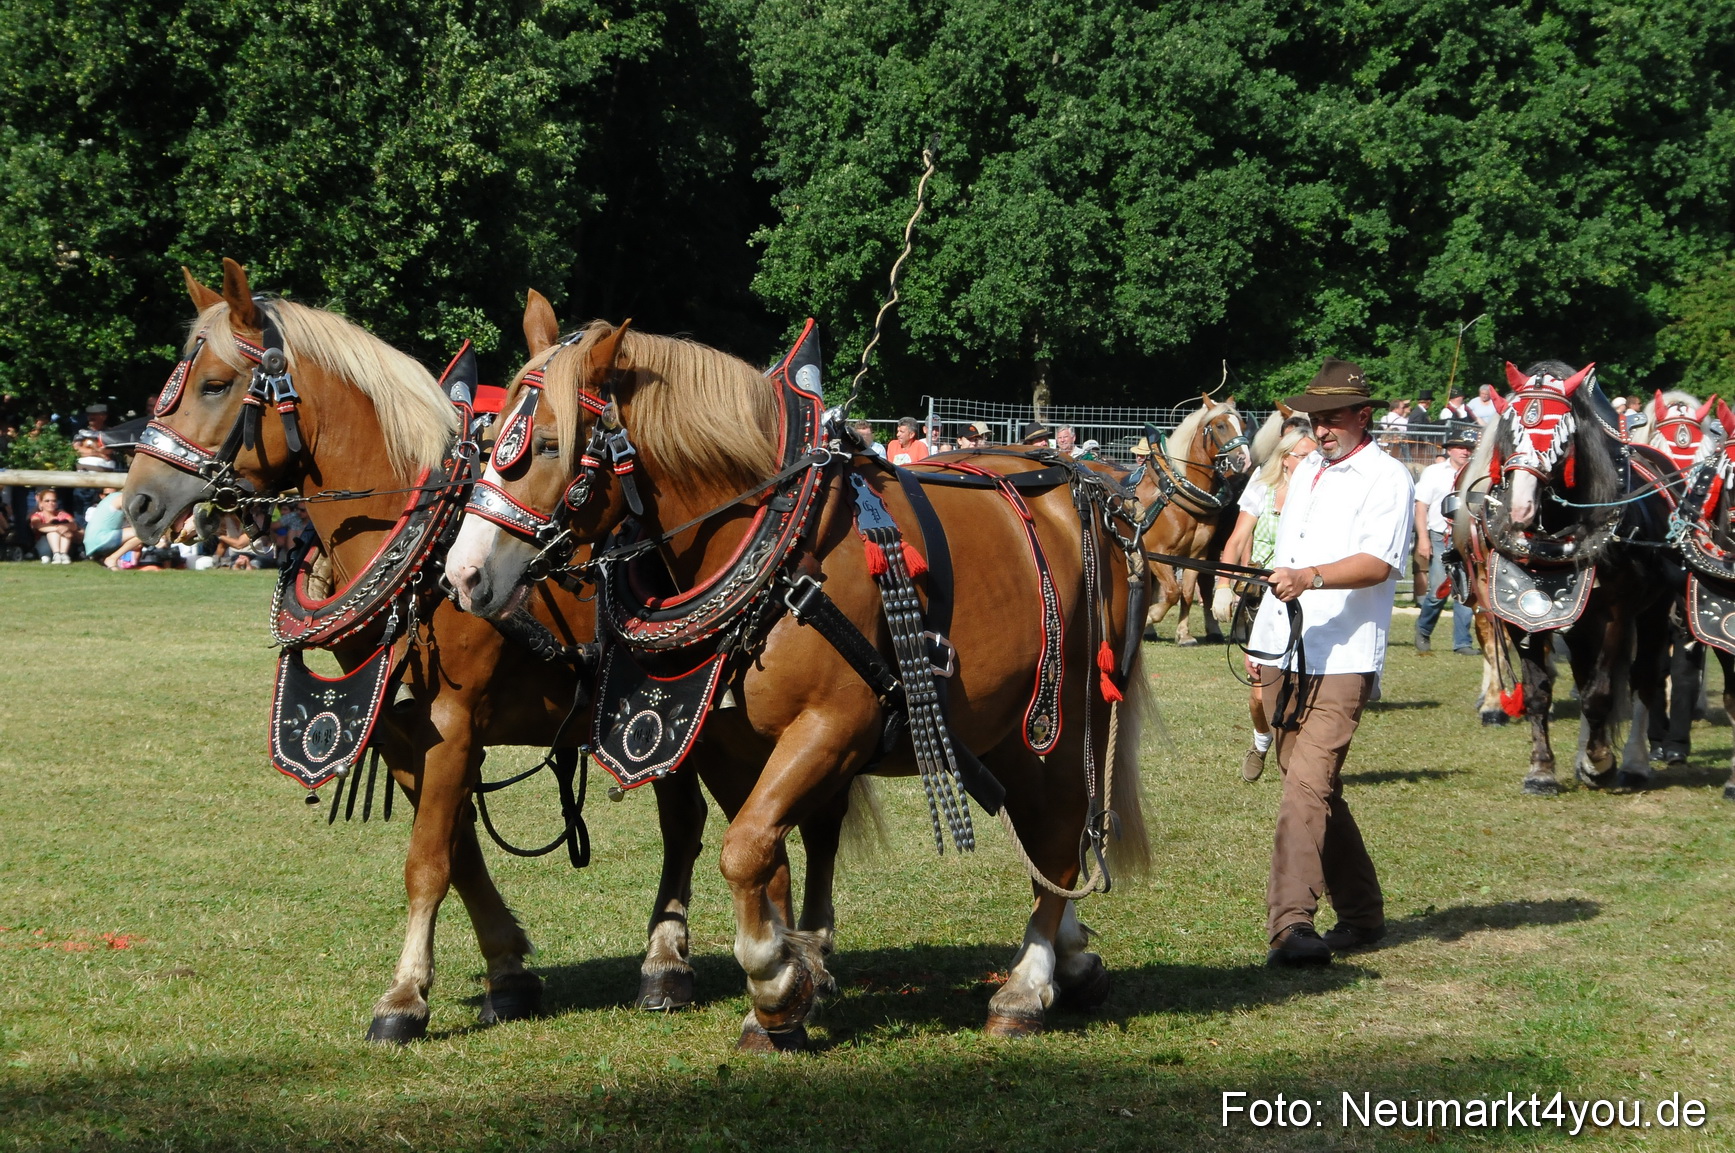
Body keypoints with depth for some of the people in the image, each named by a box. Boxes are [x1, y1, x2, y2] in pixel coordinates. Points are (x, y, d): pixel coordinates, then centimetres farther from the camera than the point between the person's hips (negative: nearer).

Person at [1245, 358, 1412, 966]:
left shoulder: (1387, 479, -6)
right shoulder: (1306, 471, 19)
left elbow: (1378, 563, -20)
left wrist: (1311, 578, -36)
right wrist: (1260, 640, 22)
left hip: (1340, 660, -8)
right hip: (1282, 655, 8)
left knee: (1308, 784, -17)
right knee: (1313, 785, 12)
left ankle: (1292, 924, -22)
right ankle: (1361, 912, 22)